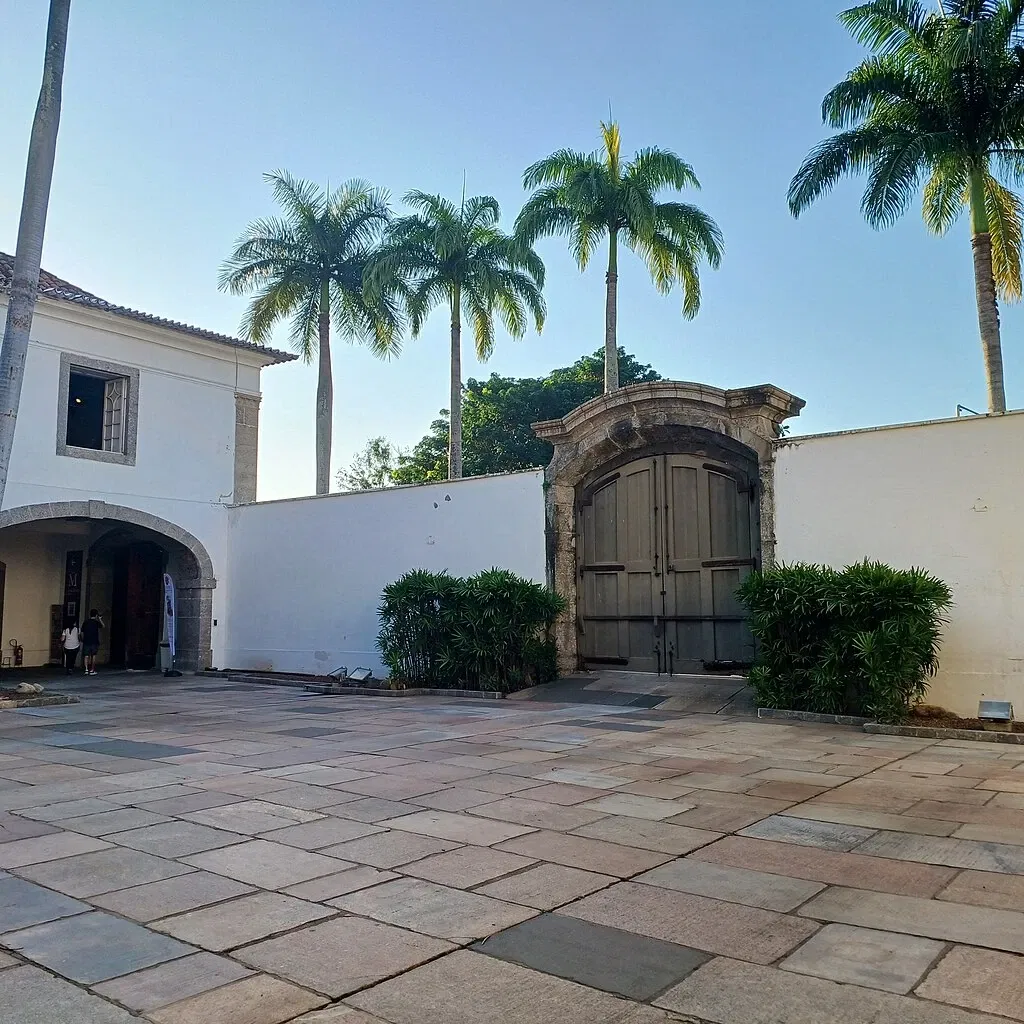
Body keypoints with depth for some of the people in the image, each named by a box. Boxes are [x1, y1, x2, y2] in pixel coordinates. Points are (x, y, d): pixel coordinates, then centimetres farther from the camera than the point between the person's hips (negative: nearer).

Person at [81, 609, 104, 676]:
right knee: (93, 656, 7)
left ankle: (86, 669, -5)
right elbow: (103, 627, 10)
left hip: (86, 641, 2)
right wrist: (100, 619, 17)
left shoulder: (85, 622, 4)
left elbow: (82, 632, 7)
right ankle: (92, 670, 7)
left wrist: (83, 640, 16)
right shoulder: (96, 622, -5)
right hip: (94, 642, -2)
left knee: (86, 656, 8)